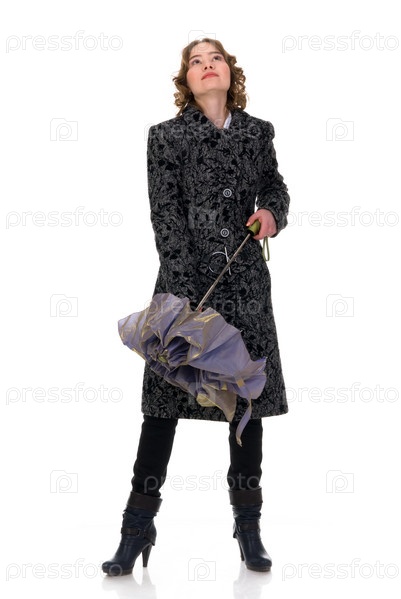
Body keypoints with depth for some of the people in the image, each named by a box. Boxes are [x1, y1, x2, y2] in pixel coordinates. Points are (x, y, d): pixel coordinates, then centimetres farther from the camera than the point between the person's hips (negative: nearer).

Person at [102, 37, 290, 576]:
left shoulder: (258, 132, 9)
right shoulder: (166, 136, 0)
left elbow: (274, 185, 22)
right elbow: (165, 215, -7)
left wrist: (272, 210, -3)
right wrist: (187, 289, -17)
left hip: (246, 280, 3)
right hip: (184, 279, -3)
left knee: (250, 396, 6)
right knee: (163, 398, -1)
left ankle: (248, 528, 18)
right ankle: (138, 529, 7)